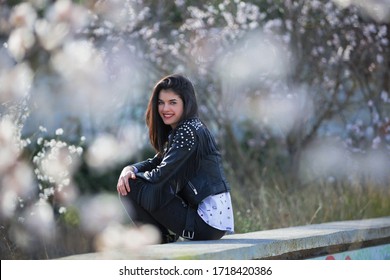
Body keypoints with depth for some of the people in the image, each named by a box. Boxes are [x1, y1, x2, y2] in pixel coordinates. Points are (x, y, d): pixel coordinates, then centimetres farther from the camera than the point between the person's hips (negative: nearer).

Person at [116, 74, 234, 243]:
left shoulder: (189, 131, -15)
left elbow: (161, 175, -18)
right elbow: (156, 162, 17)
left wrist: (133, 177, 1)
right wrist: (130, 169, -4)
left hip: (206, 225, -10)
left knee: (131, 188, -9)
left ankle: (159, 238, 2)